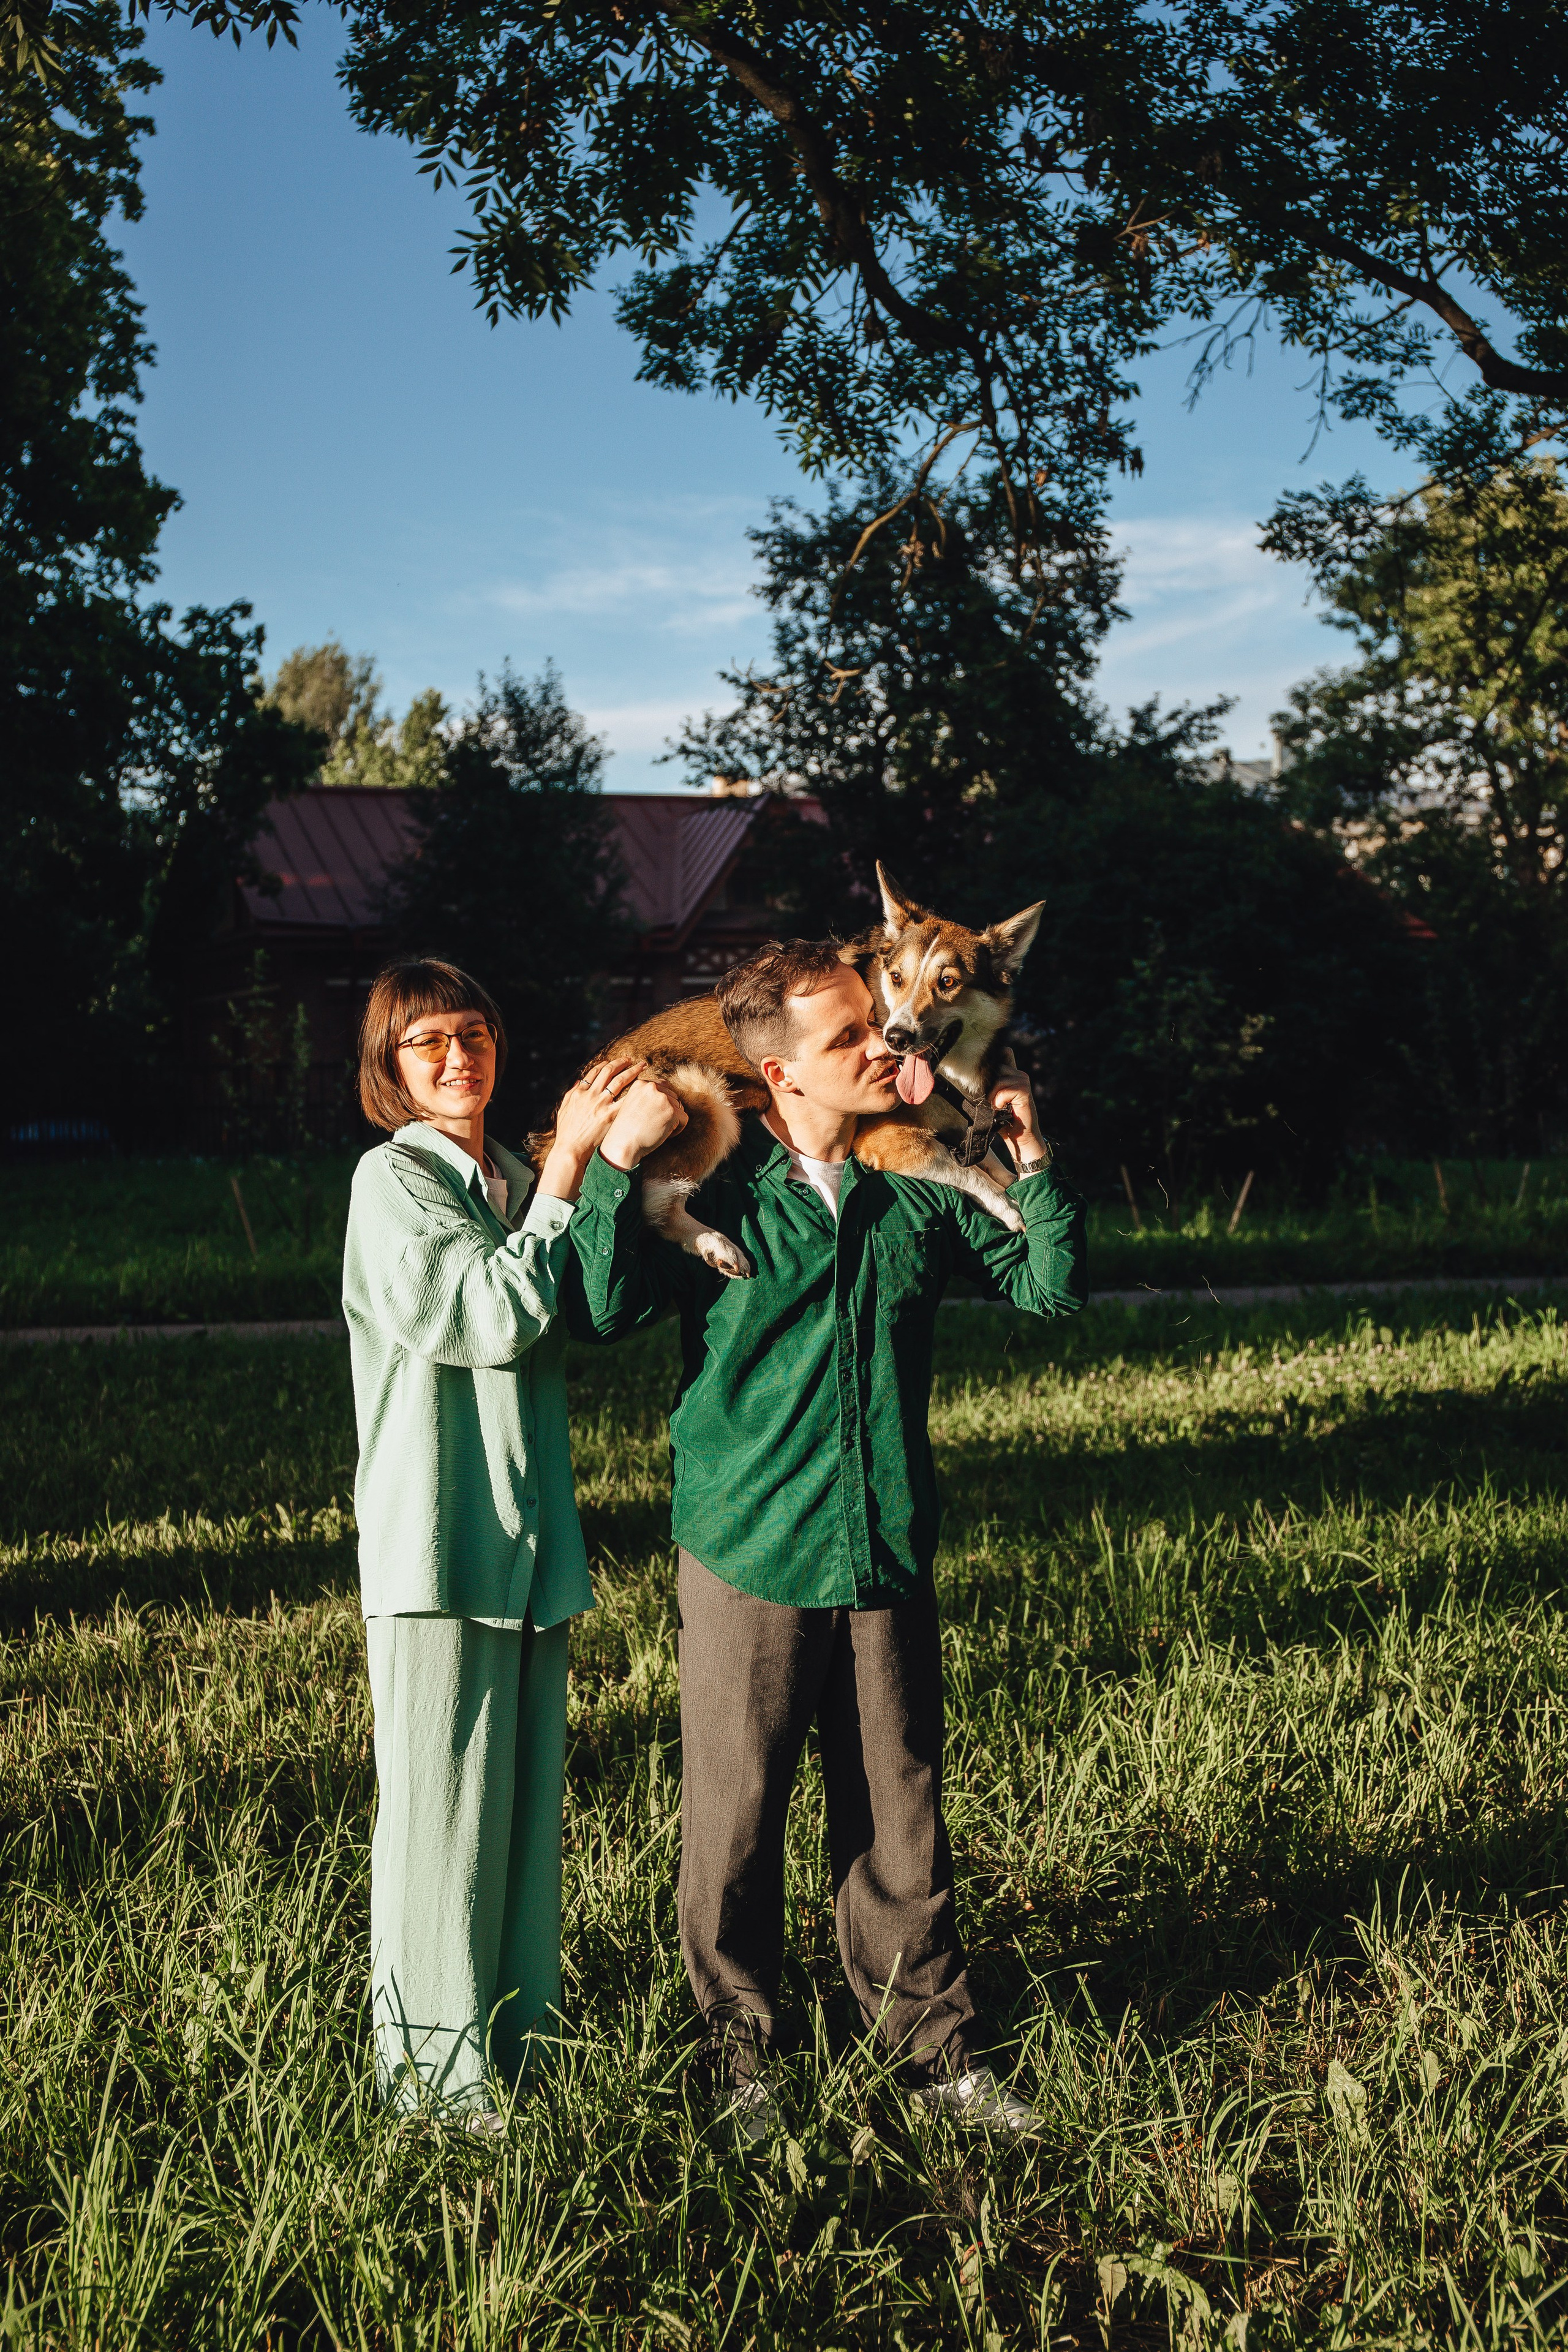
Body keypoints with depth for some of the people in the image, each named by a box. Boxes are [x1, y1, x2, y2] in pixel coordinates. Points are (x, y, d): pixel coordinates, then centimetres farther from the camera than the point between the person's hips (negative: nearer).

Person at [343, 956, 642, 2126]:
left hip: (531, 1534, 7)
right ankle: (432, 2061, 13)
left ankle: (518, 2036, 25)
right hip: (439, 1537, -7)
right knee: (441, 1801, 0)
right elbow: (494, 1318, -17)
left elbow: (568, 1326, 9)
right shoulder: (393, 1182, -8)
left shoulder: (515, 1184, 13)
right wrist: (566, 1171, -16)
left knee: (529, 1791, 12)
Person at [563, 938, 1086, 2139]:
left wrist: (1030, 1156, -3)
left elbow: (1053, 1285, 8)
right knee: (738, 1814, 8)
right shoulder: (713, 1190, -6)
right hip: (749, 1555, -2)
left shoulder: (920, 1187, 4)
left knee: (900, 1811, 11)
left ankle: (935, 2046, 26)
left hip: (887, 1554, 3)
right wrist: (616, 1162, -20)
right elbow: (602, 1311, -15)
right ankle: (740, 2048, 27)